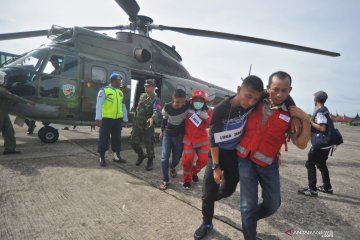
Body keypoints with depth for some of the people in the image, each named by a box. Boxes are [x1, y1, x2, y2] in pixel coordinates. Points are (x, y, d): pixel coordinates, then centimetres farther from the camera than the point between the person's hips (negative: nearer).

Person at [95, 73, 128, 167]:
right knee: (104, 138, 2)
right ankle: (102, 158, 13)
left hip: (117, 119, 6)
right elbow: (99, 105, -11)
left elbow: (123, 106, 16)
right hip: (106, 118, -6)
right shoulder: (104, 90, -5)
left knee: (117, 138, 13)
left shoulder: (120, 92, 13)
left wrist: (125, 119, 14)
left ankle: (116, 156, 26)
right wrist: (98, 118, -18)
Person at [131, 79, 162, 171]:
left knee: (149, 145, 2)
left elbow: (157, 111, -30)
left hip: (147, 127, -6)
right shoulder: (142, 96, 10)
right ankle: (141, 155, 38)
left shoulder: (156, 100, -11)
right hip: (137, 125, 6)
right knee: (134, 143, 12)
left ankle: (150, 161, 23)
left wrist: (152, 118, -51)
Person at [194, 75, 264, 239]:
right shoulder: (221, 109, -25)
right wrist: (216, 166, -19)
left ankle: (211, 199, 50)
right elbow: (213, 139, -18)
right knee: (208, 192, 1)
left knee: (228, 190, 16)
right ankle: (207, 223, 28)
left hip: (238, 154, 3)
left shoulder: (254, 105, -17)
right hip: (218, 153, -3)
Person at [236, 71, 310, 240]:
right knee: (248, 204, 0)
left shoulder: (291, 115, -2)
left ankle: (249, 219, 44)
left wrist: (305, 120, -13)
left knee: (273, 204, 13)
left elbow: (301, 144, -4)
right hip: (245, 159, -1)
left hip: (267, 164, 1)